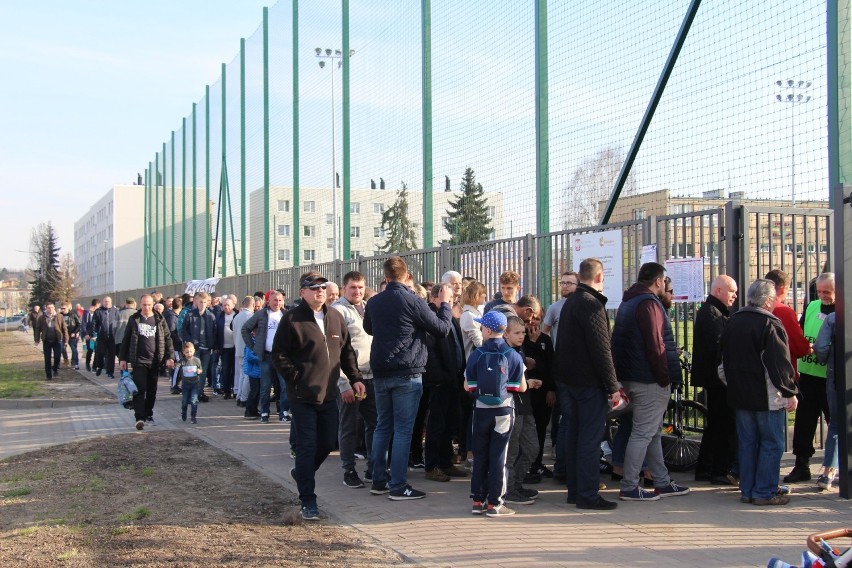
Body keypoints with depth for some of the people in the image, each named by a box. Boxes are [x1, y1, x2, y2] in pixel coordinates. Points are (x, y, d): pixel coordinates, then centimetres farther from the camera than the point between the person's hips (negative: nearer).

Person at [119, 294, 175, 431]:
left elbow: (167, 339, 4)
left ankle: (148, 415, 20)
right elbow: (126, 339, 7)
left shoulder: (159, 320, 5)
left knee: (152, 390, 8)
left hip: (155, 361, 2)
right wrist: (122, 358, 3)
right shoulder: (134, 319, 4)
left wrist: (170, 357, -5)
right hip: (139, 361, -2)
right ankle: (139, 418, -12)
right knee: (140, 389, -10)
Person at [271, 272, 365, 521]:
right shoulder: (291, 319, -8)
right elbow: (278, 355, -6)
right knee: (308, 446, -3)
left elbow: (346, 351, 16)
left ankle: (302, 473, 40)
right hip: (303, 397, -6)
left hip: (329, 395, 6)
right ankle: (307, 501, 6)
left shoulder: (335, 317, 9)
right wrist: (297, 379, -11)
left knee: (328, 442, 13)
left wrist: (355, 378, 6)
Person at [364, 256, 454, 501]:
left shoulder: (374, 303, 6)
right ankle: (398, 486, -1)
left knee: (383, 426, 14)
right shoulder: (413, 301, -11)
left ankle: (379, 481, 18)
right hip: (407, 374, -6)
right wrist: (445, 304, 11)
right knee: (403, 429, -2)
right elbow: (442, 329, -4)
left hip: (380, 372, 6)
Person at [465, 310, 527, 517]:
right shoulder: (513, 355, -7)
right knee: (498, 456, 3)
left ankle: (478, 501, 15)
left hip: (481, 410, 1)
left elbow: (468, 386, -3)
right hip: (503, 410, -1)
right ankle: (494, 503, 5)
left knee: (480, 455, 11)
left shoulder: (477, 355, -5)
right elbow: (522, 387, -5)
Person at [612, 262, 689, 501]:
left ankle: (662, 482, 24)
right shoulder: (649, 303, -15)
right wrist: (664, 377, -15)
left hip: (632, 377, 10)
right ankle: (629, 488, -3)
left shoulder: (628, 302, 17)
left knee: (653, 432, 16)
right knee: (644, 433, -6)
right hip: (650, 380, -10)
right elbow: (654, 344, -21)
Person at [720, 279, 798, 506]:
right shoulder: (769, 324, -16)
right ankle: (765, 493, 3)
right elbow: (780, 362, -16)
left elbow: (724, 359, 19)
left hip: (740, 394, 7)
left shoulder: (732, 321, 9)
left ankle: (747, 491, 16)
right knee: (772, 444, 2)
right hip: (767, 397, -7)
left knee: (747, 443, 13)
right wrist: (790, 393, -9)